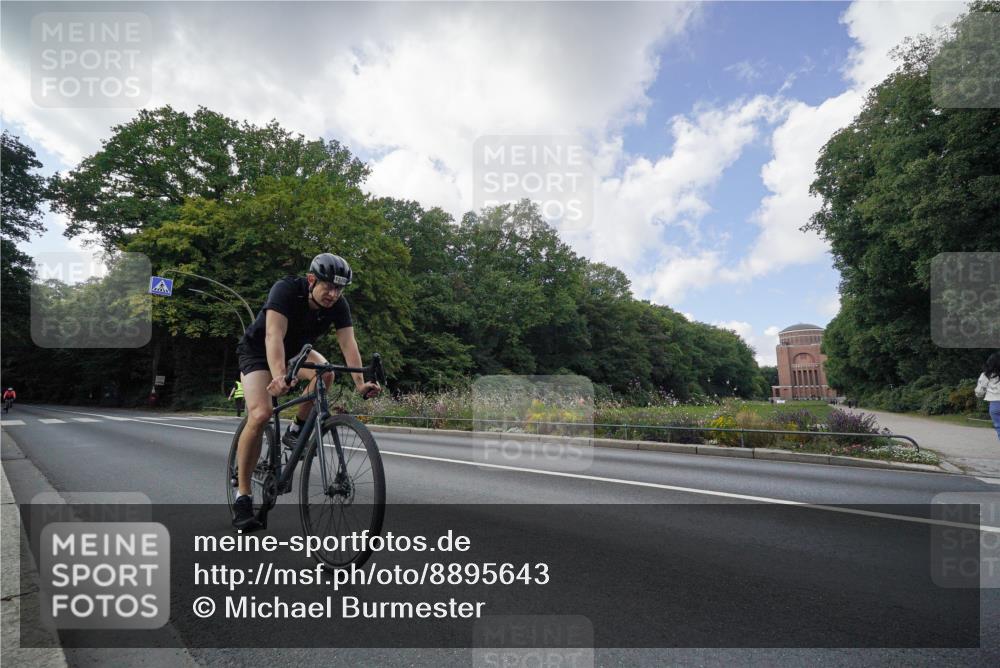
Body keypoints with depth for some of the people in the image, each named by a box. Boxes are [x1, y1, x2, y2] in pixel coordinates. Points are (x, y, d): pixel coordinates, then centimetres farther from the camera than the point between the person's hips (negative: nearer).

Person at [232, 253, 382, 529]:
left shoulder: (339, 305, -19)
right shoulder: (286, 289, -31)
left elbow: (348, 343, -26)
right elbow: (274, 335, -43)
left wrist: (359, 383, -41)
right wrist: (279, 376, -59)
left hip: (296, 351, 4)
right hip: (258, 351, -4)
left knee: (325, 373, -29)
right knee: (260, 414, -24)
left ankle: (296, 430, -5)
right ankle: (242, 495, -11)